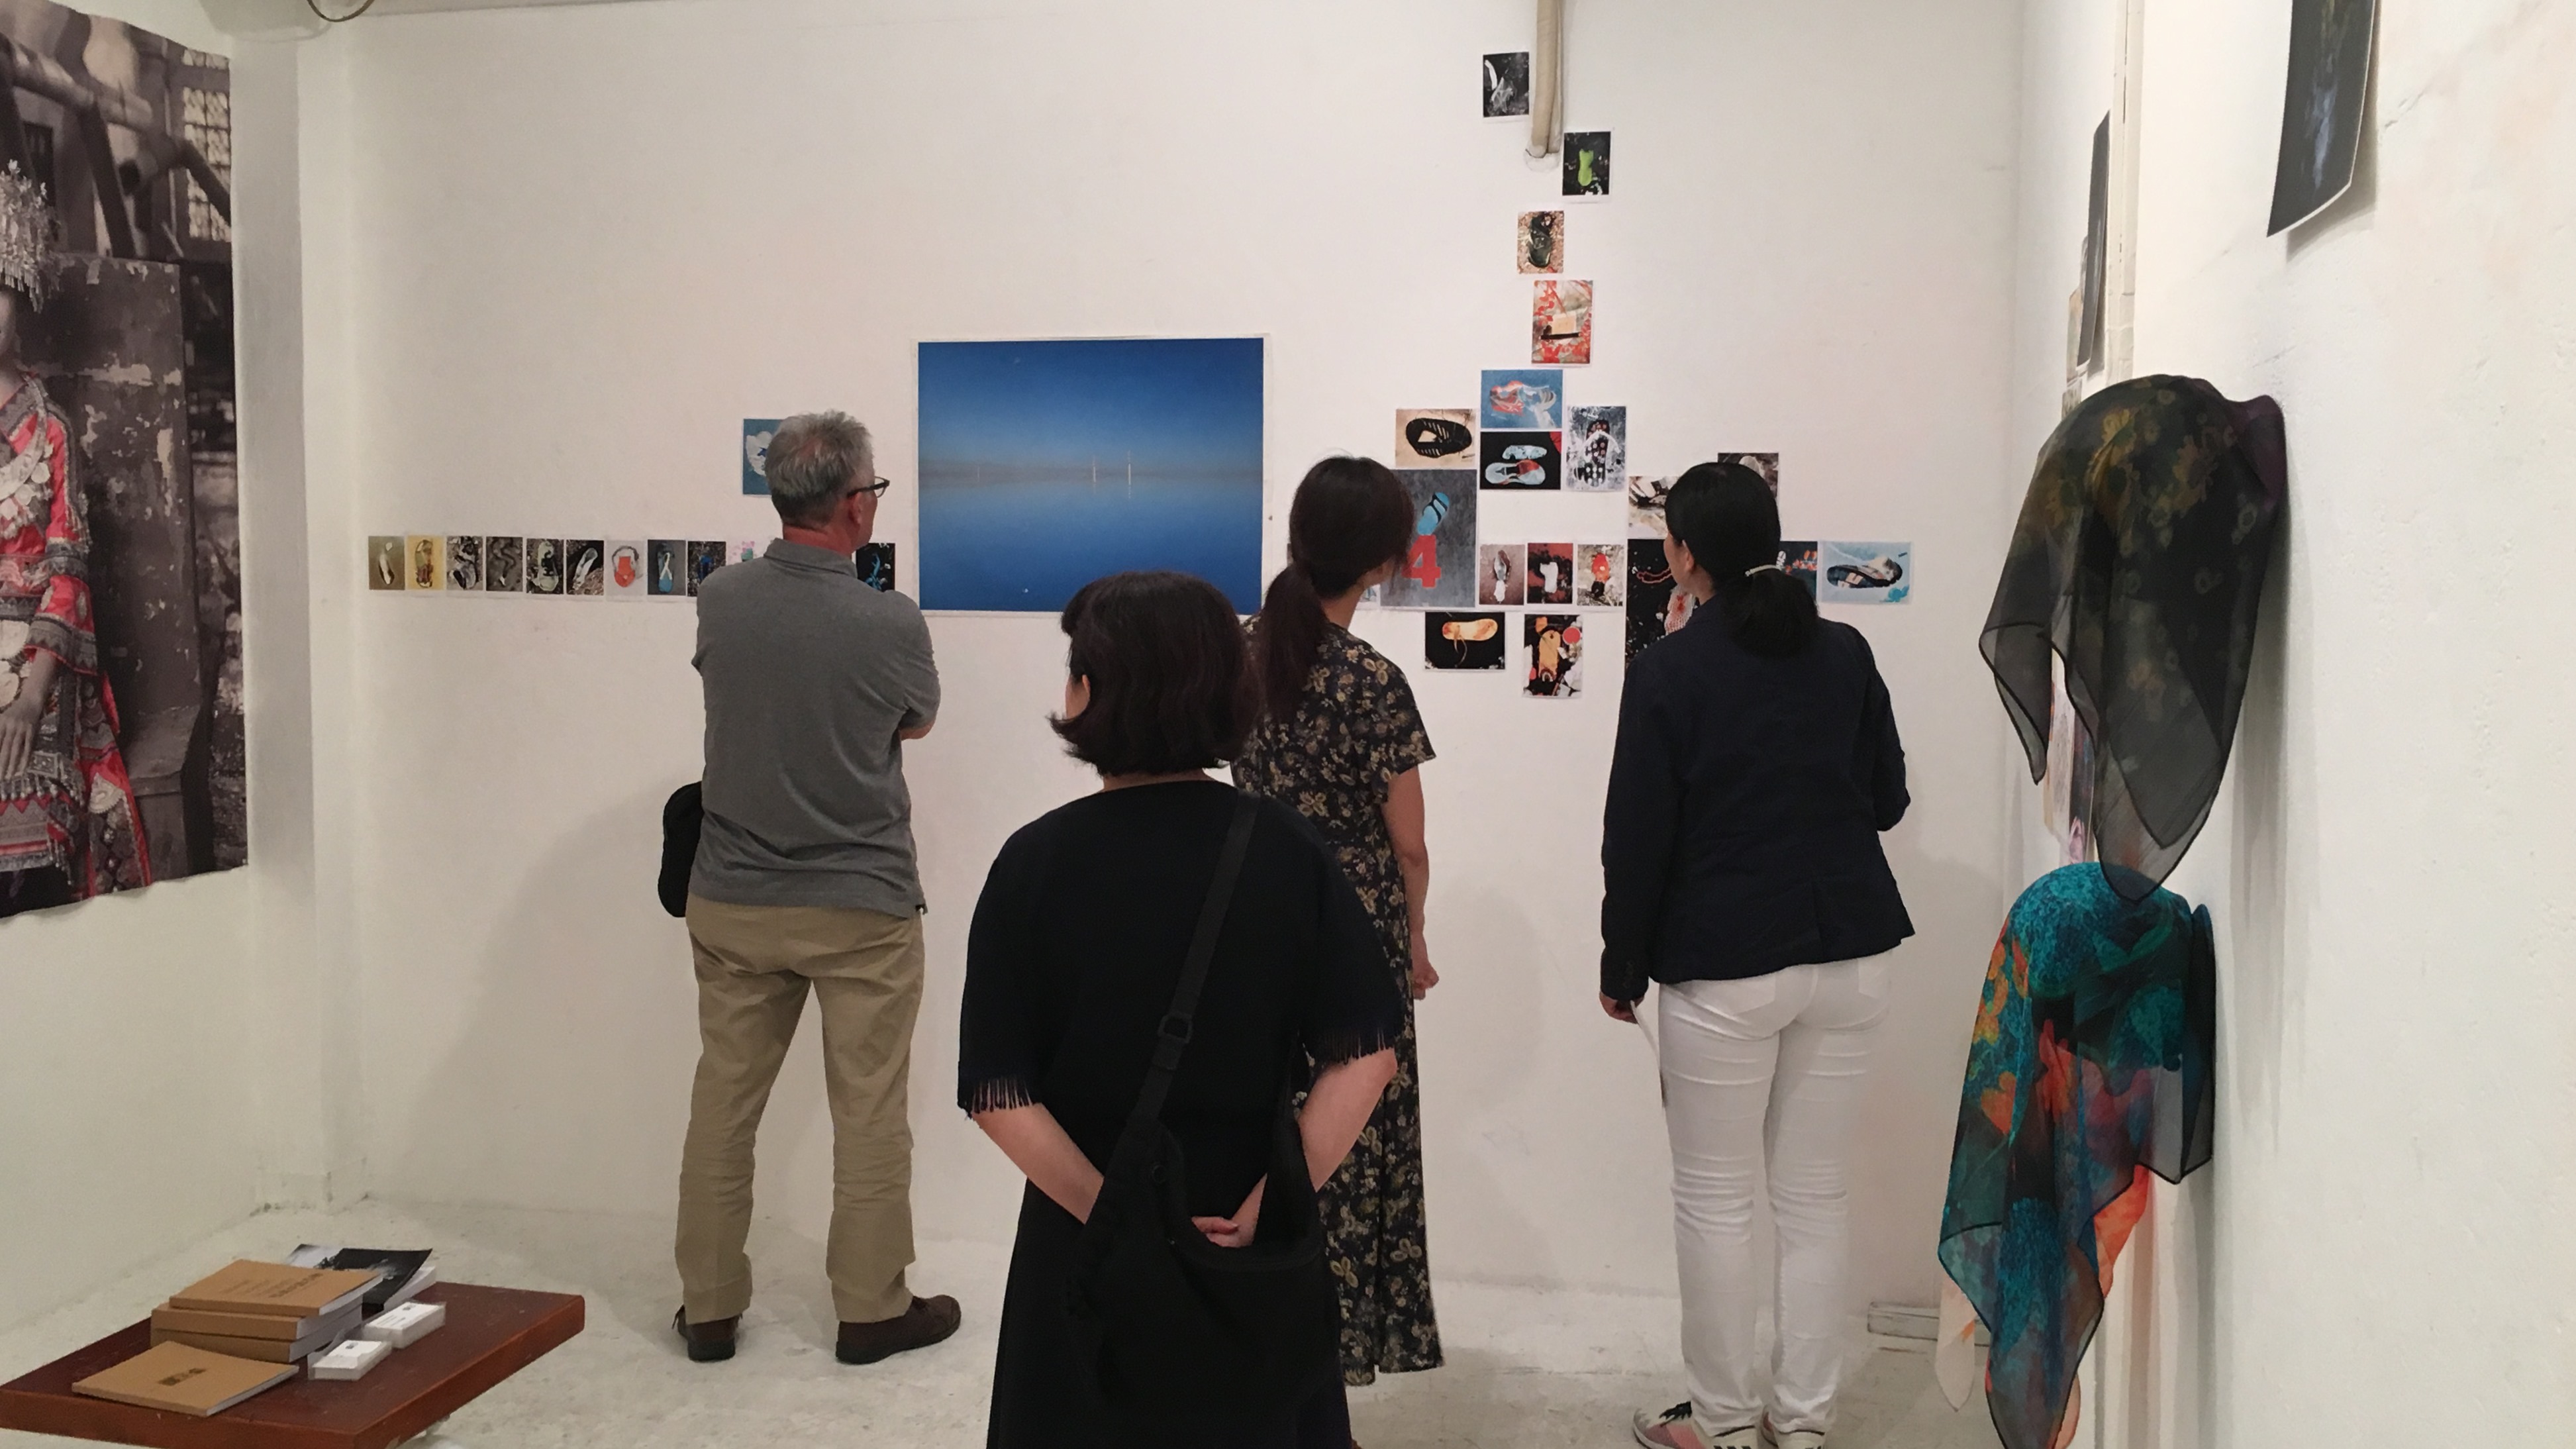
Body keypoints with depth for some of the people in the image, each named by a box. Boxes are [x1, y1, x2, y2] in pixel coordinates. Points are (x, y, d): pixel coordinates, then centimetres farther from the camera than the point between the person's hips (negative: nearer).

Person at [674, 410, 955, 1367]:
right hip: (861, 909, -4)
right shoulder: (889, 623, -18)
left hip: (732, 901, 4)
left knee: (723, 1104, 14)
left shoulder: (720, 599, -6)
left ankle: (709, 1306, 25)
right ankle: (871, 1308, 20)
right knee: (868, 1114, 9)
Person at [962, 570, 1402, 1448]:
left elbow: (997, 1093, -15)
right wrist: (1270, 1203, -12)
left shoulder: (1039, 858, -12)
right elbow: (1366, 1054, -14)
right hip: (1254, 1241, 1)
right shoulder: (1286, 848, -9)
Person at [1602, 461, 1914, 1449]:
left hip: (1724, 968, -4)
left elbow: (1637, 835, -8)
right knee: (1815, 1194, 12)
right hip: (1847, 957, 5)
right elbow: (1886, 800, 11)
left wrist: (1621, 966, 2)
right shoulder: (1845, 654, 2)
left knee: (1715, 1200, 9)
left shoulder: (1669, 671, -10)